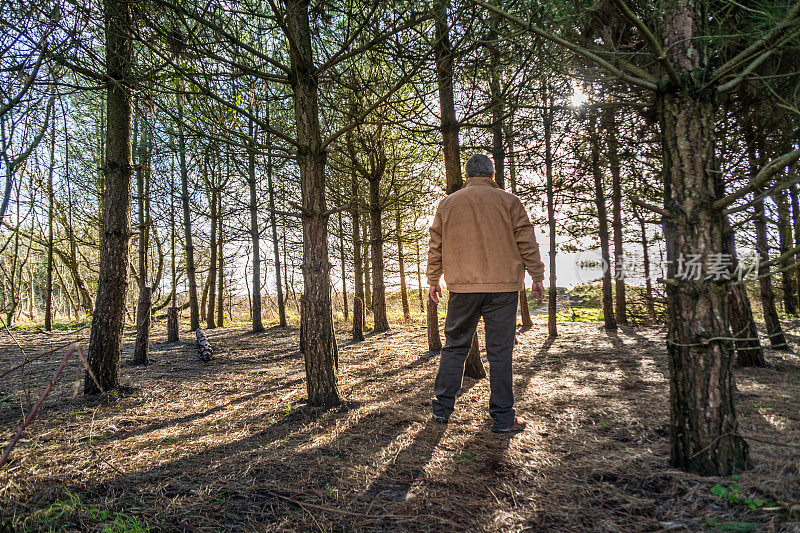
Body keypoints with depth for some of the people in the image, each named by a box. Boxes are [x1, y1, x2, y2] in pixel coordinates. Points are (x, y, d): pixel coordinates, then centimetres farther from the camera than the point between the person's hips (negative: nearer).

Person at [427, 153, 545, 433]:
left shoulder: (448, 203, 10)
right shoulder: (508, 201, 5)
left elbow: (436, 245, 11)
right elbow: (527, 243, 2)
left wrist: (433, 280, 17)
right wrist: (537, 277, 8)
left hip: (462, 287, 2)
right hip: (503, 286, -1)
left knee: (454, 346, 12)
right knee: (500, 351, 3)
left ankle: (442, 408, 17)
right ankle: (503, 418, 9)